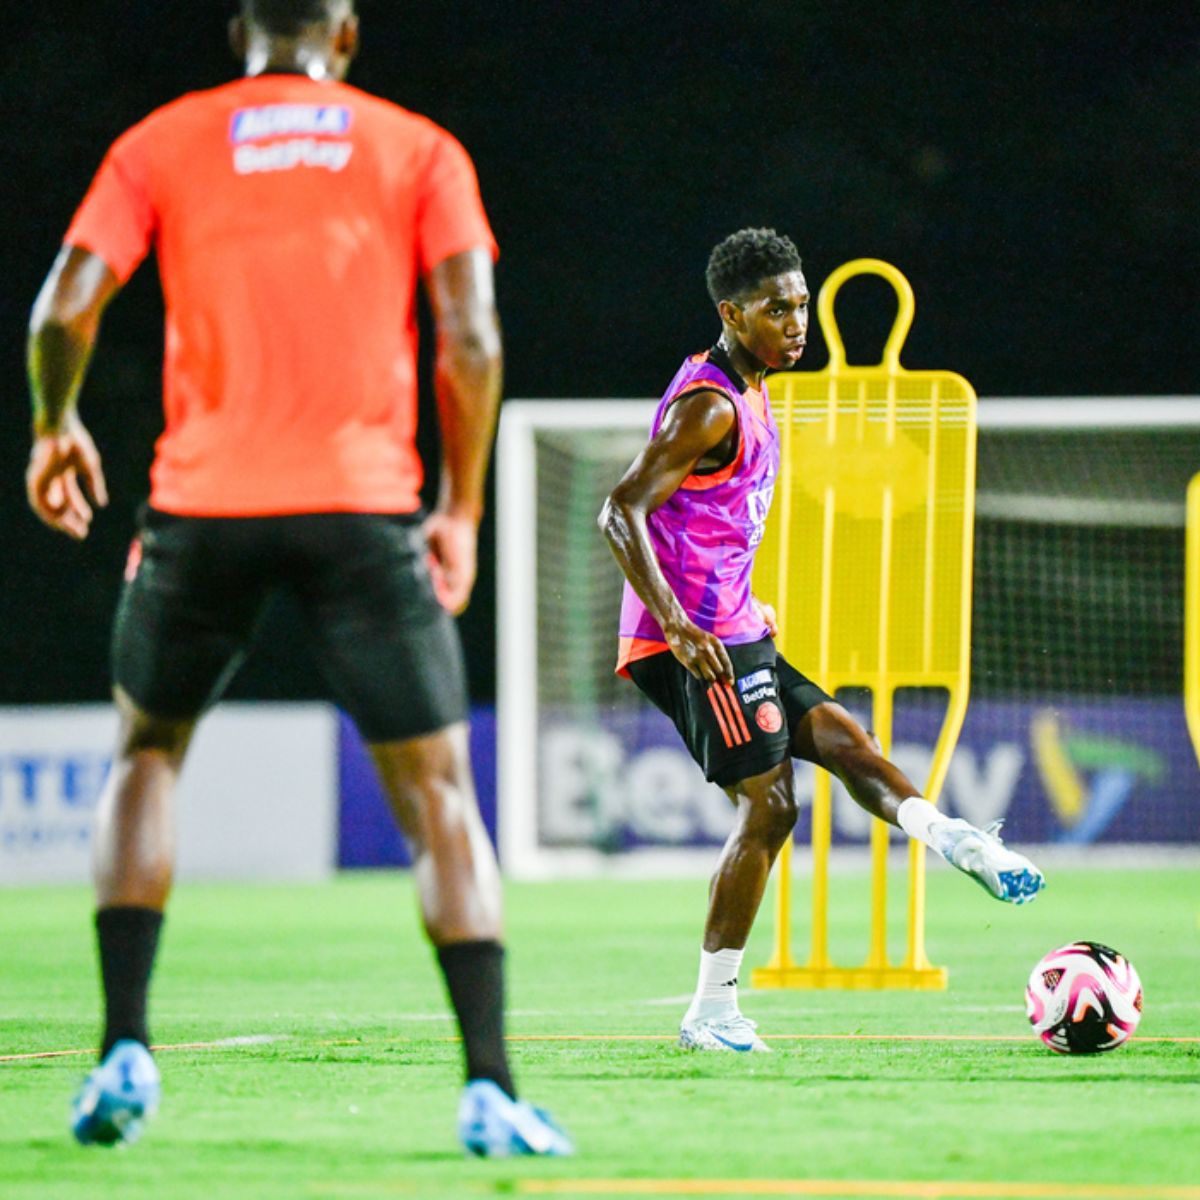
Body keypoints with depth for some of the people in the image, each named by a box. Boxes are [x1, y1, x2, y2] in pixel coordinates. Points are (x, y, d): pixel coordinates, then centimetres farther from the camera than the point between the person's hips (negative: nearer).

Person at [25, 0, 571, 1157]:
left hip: (203, 502, 1)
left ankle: (126, 1050, 9)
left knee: (146, 755, 22)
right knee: (438, 795, 5)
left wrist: (54, 429, 19)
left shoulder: (161, 143, 10)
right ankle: (490, 1091, -7)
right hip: (364, 507, -1)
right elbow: (471, 341, -1)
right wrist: (461, 510, 8)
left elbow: (63, 309, 0)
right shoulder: (419, 150, 9)